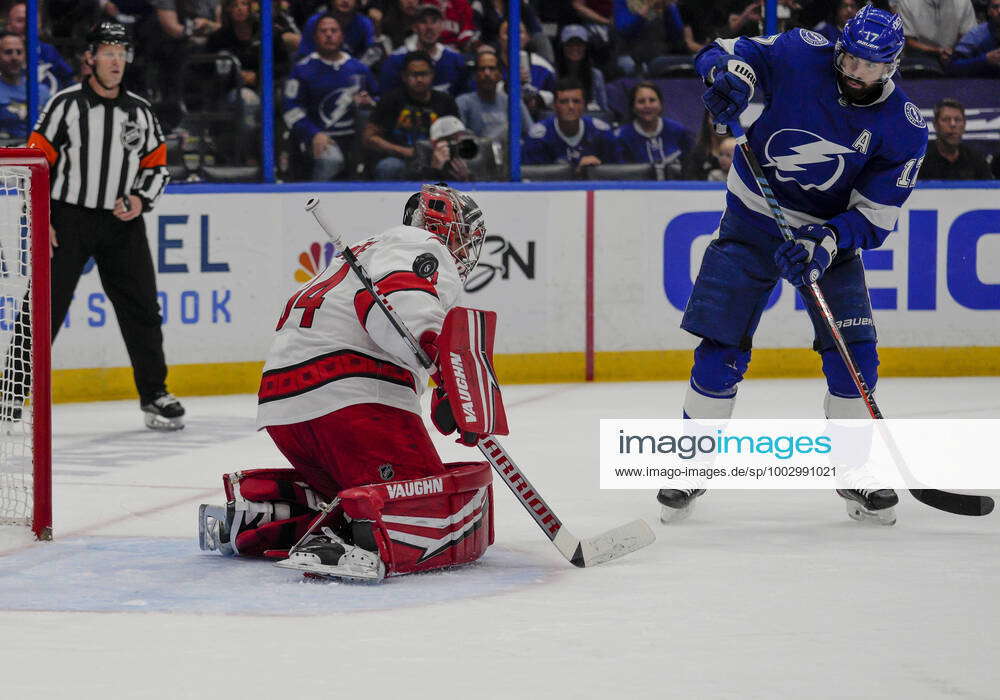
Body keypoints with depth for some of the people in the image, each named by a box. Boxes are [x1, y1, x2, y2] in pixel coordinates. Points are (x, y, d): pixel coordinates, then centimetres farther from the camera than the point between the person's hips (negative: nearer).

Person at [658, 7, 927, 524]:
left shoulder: (904, 128, -15)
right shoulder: (801, 55, -17)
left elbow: (875, 215, -13)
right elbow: (725, 52, -7)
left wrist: (825, 245, -30)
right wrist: (727, 74, -31)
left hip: (831, 231, 1)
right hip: (754, 216, -1)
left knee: (853, 353, -9)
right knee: (721, 345, -6)